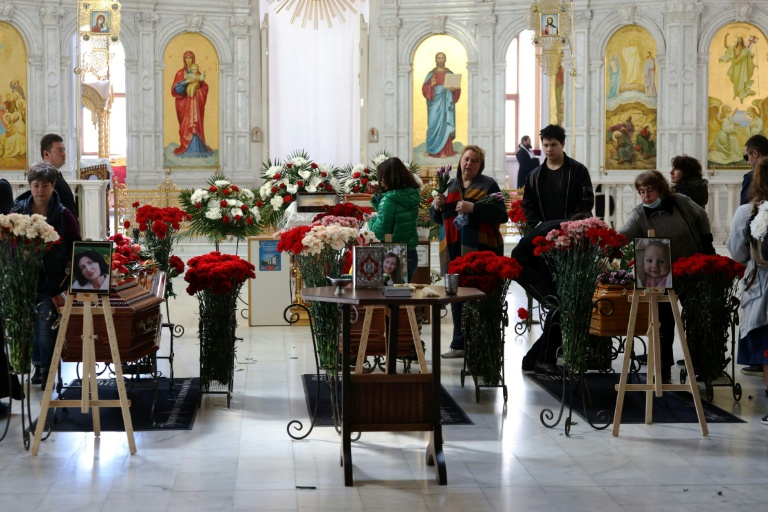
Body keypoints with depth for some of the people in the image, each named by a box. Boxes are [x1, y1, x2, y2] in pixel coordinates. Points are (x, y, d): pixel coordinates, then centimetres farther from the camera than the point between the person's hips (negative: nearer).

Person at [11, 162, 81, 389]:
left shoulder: (63, 215, -2)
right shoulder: (18, 211, 1)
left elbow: (76, 247, 1)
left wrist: (69, 271, -9)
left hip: (52, 281, -2)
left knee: (45, 325, -8)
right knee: (30, 325, 10)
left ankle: (47, 370, 5)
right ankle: (39, 366, 26)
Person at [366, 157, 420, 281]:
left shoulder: (389, 200, -18)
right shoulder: (412, 195, 4)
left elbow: (380, 233, -17)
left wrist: (371, 220, 2)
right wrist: (378, 196, 13)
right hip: (411, 255, 8)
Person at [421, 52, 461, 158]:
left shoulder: (450, 74, 9)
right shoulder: (431, 74, 8)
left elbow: (457, 89, 7)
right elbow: (424, 88, 3)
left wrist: (453, 89, -15)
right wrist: (431, 85, -16)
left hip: (446, 103, 0)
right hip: (435, 102, 0)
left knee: (444, 125, -4)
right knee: (433, 125, -3)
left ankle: (444, 151, -3)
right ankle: (430, 150, 5)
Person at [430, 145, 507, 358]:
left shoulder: (488, 185, 2)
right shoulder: (450, 186, 17)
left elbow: (501, 215, -9)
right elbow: (436, 218, 22)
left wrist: (473, 208, -19)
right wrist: (437, 206, -1)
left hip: (480, 252, -5)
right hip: (453, 250, 5)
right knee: (456, 297, 8)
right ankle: (460, 344, 15)